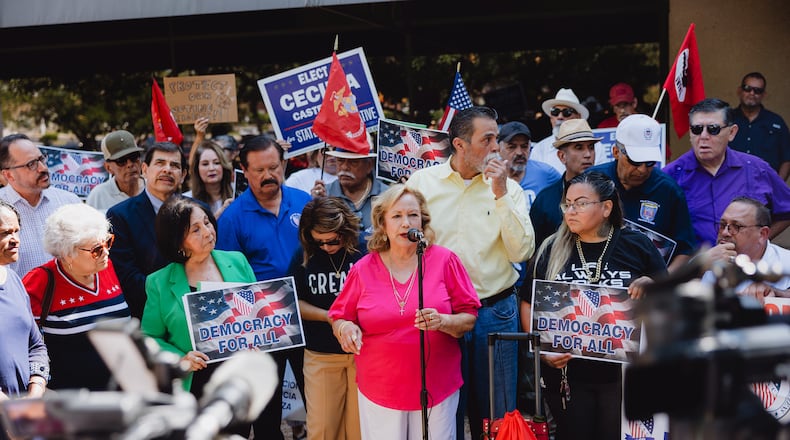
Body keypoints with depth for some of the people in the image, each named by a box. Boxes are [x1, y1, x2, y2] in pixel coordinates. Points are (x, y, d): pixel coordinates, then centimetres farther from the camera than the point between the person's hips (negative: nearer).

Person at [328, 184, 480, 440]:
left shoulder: (444, 260, -1)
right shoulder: (363, 269, 3)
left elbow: (470, 319, 1)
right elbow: (339, 317, 9)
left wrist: (443, 322, -19)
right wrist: (345, 327, -13)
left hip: (437, 388, 0)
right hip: (380, 389, 1)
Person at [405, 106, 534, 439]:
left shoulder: (508, 188, 1)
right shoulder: (422, 182, 0)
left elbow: (522, 252, -9)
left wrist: (501, 195, -14)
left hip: (496, 310, 1)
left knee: (496, 412, 8)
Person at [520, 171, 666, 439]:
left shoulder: (636, 246, 2)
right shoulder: (552, 250, 6)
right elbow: (529, 304, 9)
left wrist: (647, 284, -14)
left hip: (624, 374, -1)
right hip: (566, 372, 1)